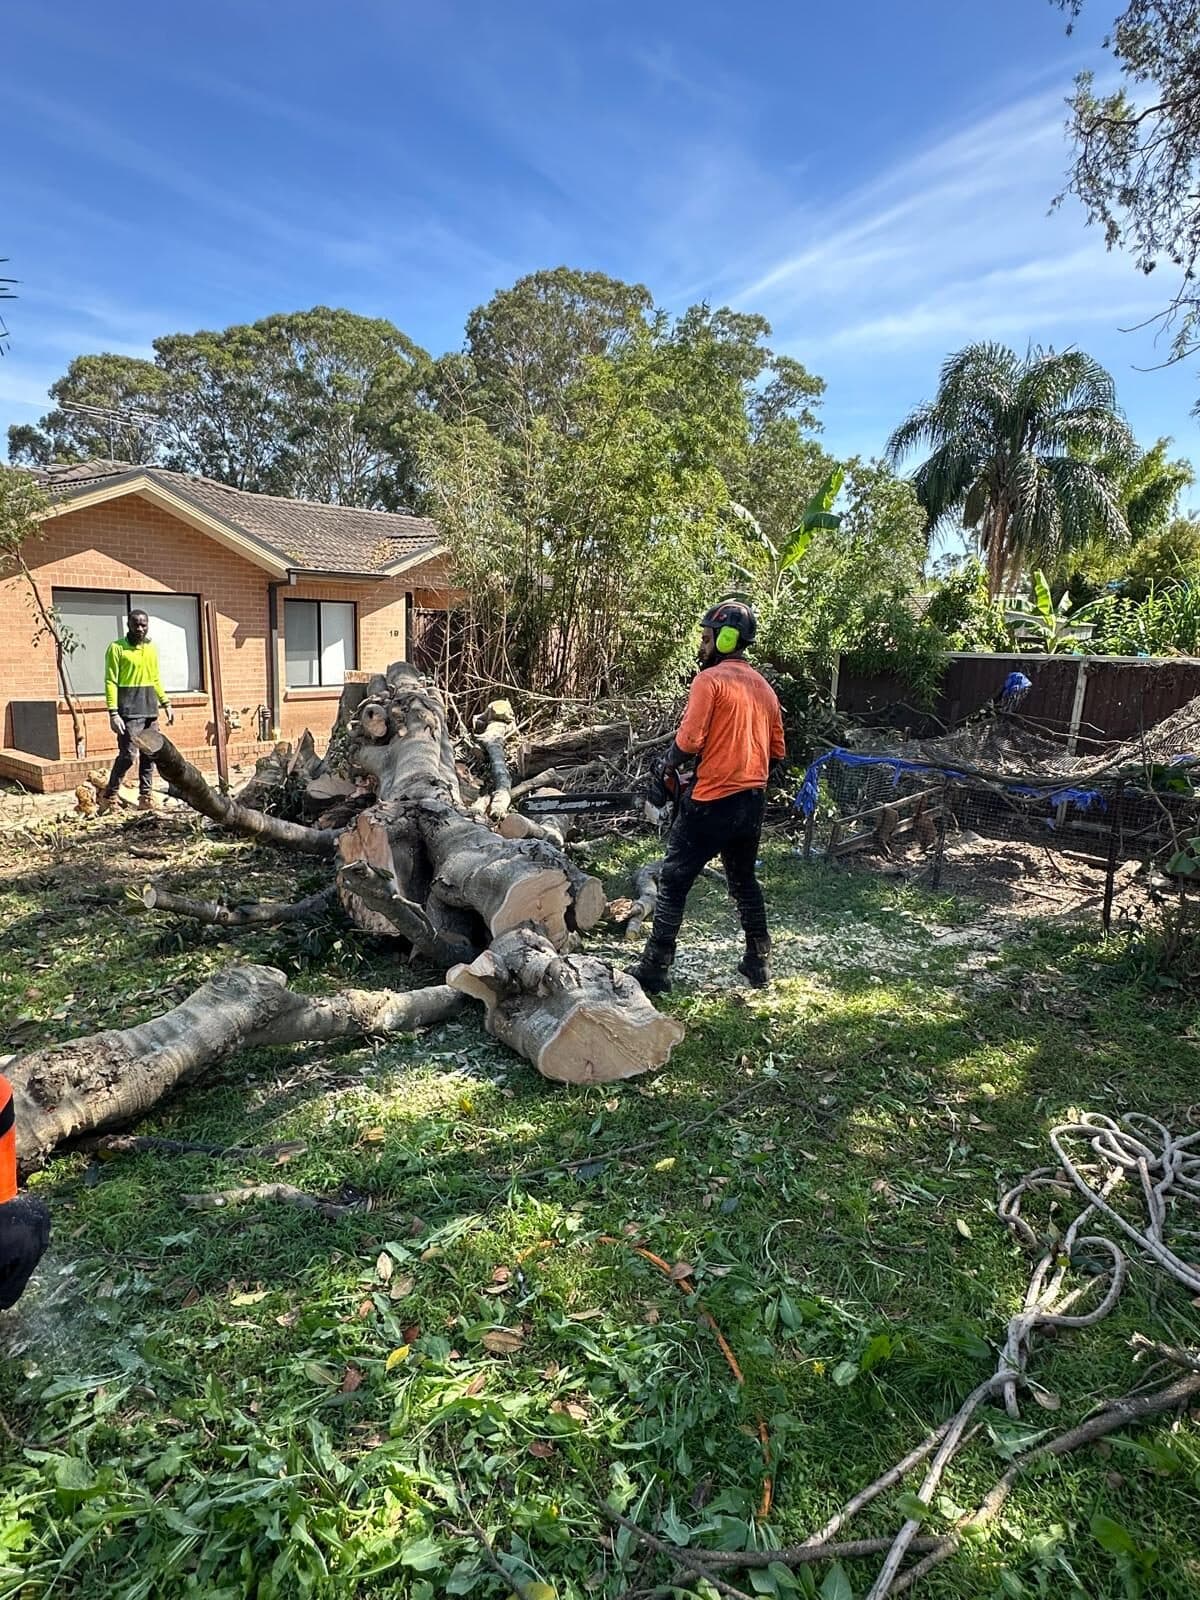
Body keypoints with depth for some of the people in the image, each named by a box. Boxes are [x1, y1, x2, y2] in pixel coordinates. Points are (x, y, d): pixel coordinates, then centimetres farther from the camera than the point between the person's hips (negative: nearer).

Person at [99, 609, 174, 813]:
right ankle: (109, 797, 3)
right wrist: (113, 712, -16)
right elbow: (111, 682, -9)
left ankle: (146, 796, 14)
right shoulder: (117, 648, -5)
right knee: (127, 755, -10)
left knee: (149, 755, 6)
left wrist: (166, 704, 14)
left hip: (150, 710, 6)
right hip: (129, 711, -6)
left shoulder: (152, 648, 14)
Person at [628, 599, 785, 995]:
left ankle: (655, 969, 6)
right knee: (744, 880, 22)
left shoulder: (709, 679, -11)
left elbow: (688, 740, -18)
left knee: (674, 883, 2)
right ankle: (759, 962, 28)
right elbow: (777, 750, 16)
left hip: (711, 801, -7)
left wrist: (671, 766, 1)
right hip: (752, 800, 7)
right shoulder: (763, 686, 12)